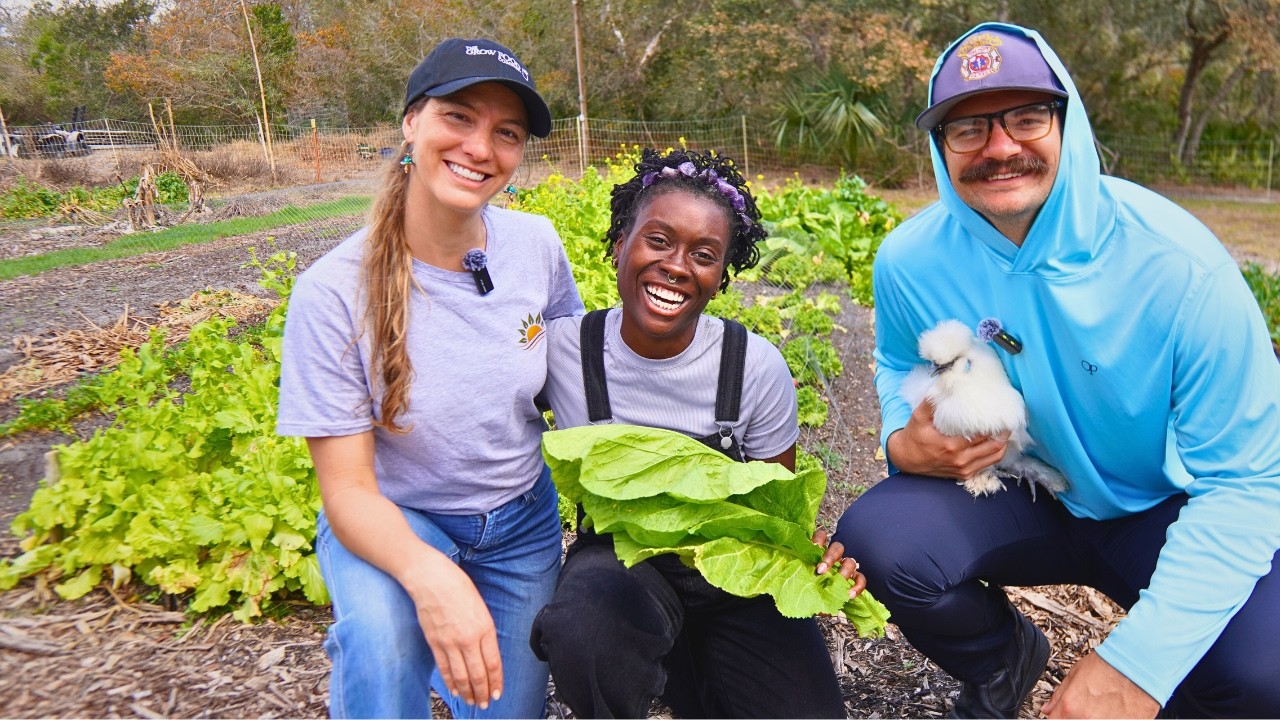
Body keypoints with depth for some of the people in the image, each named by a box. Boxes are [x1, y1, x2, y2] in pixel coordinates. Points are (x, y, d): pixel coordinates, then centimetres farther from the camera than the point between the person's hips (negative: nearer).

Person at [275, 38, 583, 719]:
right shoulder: (334, 290, -24)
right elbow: (346, 486, -23)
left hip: (521, 519, 4)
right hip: (391, 519, -3)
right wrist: (428, 574, -41)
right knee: (383, 642, -36)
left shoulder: (536, 245, -14)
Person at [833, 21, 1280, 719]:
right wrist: (905, 444, -19)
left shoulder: (1177, 263, -24)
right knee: (873, 537, -26)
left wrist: (1137, 661, -30)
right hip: (1015, 495, 2)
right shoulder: (908, 260, -15)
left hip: (1168, 514, -2)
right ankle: (1003, 660, 9)